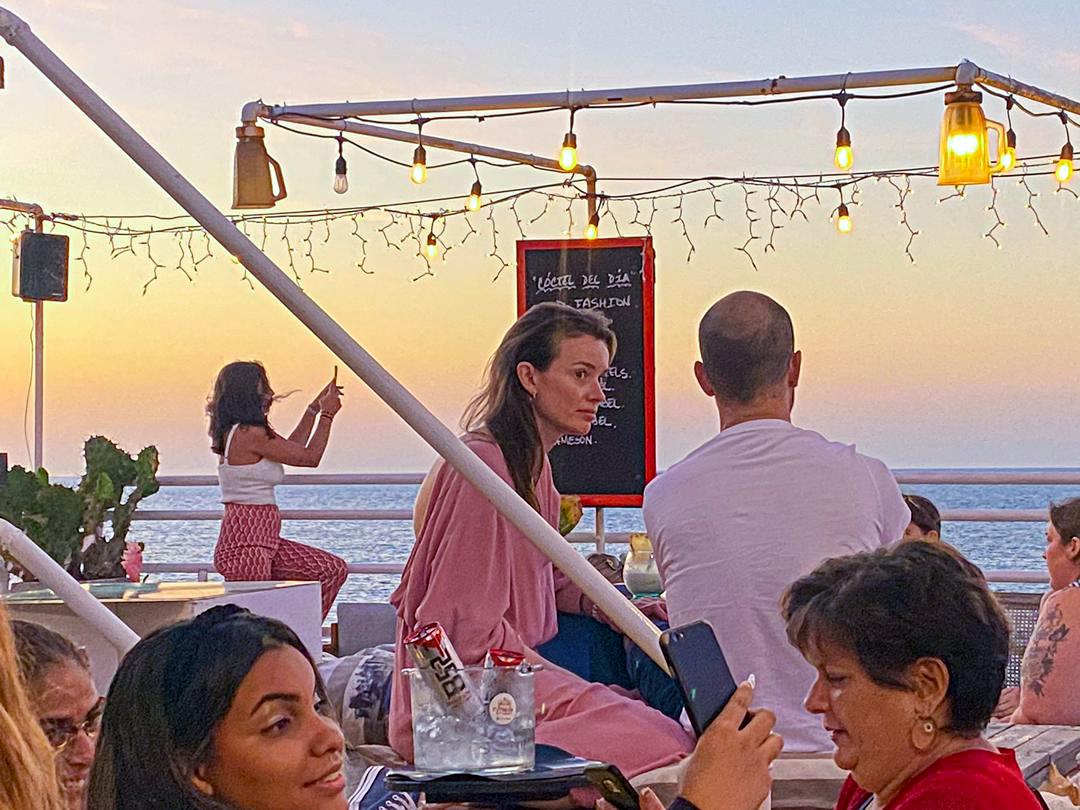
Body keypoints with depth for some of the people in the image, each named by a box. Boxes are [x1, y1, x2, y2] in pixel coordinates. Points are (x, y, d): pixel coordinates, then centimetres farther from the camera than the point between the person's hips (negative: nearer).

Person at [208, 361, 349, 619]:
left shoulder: (239, 433, 13)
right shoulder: (249, 434, -16)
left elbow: (291, 449, 28)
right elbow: (310, 457, -7)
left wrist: (315, 408, 28)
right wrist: (327, 414, 5)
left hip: (264, 540, 10)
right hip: (245, 542, -10)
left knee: (334, 570, 9)